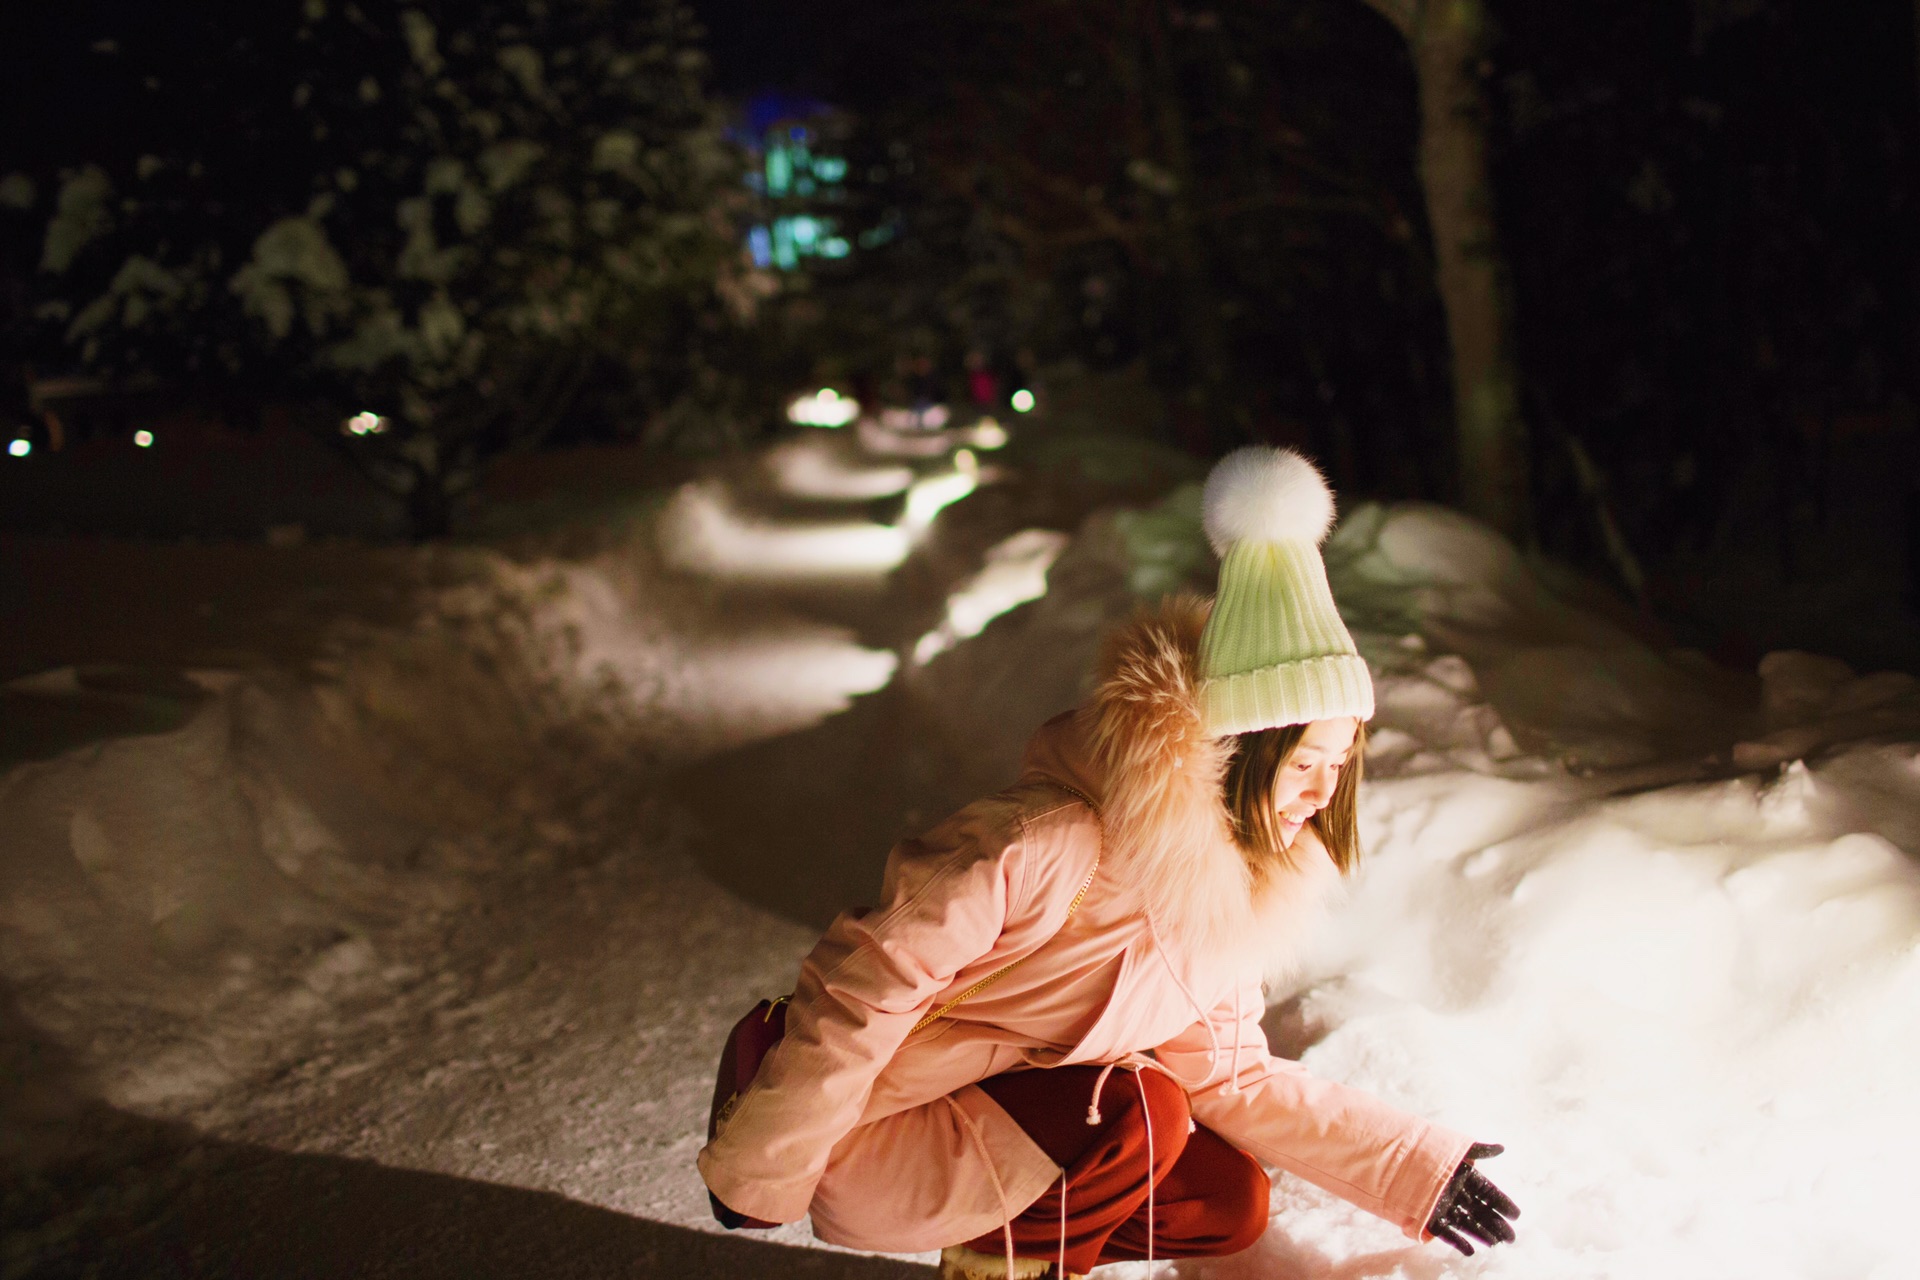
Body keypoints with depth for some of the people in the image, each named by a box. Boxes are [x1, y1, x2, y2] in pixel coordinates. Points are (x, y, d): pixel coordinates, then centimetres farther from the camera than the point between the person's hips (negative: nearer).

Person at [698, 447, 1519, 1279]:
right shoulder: (1055, 839, -30)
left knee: (1231, 1201, 0)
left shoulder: (1229, 889, -2)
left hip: (1006, 1107, 8)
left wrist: (1419, 1170, 0)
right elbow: (871, 977, -26)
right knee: (1139, 1112, -26)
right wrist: (760, 1174, -19)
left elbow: (1231, 1077, 4)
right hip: (873, 1147, -8)